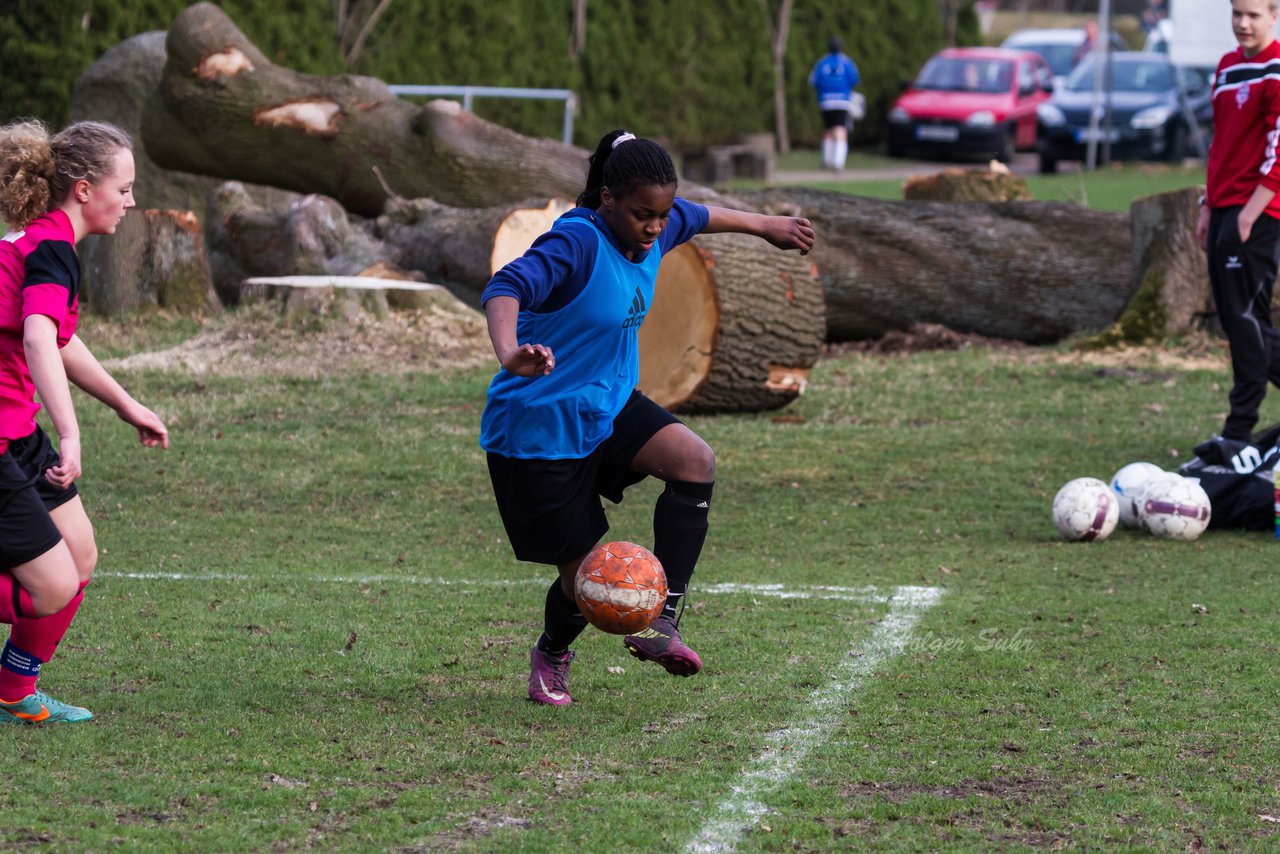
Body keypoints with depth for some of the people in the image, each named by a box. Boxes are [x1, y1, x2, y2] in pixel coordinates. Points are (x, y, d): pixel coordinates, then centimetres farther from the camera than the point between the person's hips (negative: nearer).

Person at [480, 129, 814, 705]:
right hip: (537, 430, -8)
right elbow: (507, 288, -41)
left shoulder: (652, 233, -1)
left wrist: (764, 225, 38)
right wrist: (509, 354, -61)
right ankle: (551, 656, 36)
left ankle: (660, 619, -16)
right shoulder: (578, 242, -26)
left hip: (607, 407, 8)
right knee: (586, 572, 0)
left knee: (694, 461, -21)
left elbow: (695, 217, 23)